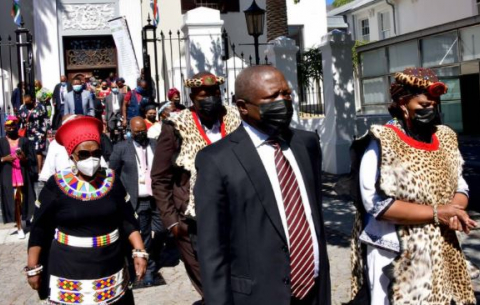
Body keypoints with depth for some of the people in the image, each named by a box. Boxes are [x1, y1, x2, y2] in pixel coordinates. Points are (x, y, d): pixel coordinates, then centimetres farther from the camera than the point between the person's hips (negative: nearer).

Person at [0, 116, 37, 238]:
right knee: (13, 201, -3)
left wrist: (24, 158, -15)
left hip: (23, 176, 0)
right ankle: (19, 227, 1)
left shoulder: (24, 141, 5)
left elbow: (32, 159, 4)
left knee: (22, 200, -1)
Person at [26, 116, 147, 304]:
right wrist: (33, 268, -1)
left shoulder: (111, 181, -1)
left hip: (111, 271, 3)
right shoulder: (56, 185, -8)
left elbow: (128, 221, 4)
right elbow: (39, 230, -2)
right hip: (69, 273, -2)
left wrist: (139, 251, -5)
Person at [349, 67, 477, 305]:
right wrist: (435, 214, -18)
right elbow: (376, 203, -20)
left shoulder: (445, 138, 7)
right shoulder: (382, 143, -14)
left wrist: (455, 209, -10)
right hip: (399, 260, -6)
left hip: (443, 255, 6)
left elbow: (460, 186, 13)